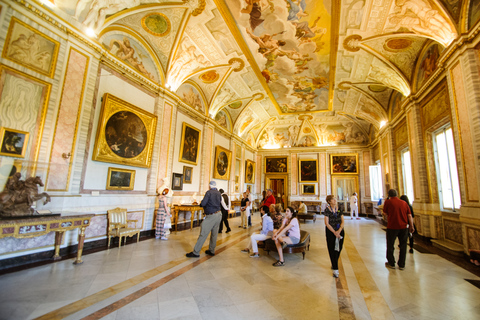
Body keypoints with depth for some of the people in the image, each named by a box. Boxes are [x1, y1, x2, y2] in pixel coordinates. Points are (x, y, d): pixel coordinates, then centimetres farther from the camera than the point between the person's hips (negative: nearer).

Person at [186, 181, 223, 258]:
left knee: (203, 234, -3)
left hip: (211, 216, -7)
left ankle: (196, 252, 3)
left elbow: (203, 204, -18)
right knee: (214, 233, 15)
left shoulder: (209, 192, -12)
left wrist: (201, 204, 3)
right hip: (218, 215, 7)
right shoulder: (219, 193, 8)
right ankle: (211, 251, 25)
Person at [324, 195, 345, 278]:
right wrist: (334, 232, -15)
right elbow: (327, 223, -12)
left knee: (339, 248, 11)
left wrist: (339, 231, -13)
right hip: (330, 231, -4)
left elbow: (342, 221, 0)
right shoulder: (327, 210, -11)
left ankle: (334, 264, 33)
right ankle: (335, 269, 6)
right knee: (332, 250, -1)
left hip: (340, 231, 4)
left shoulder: (339, 209, 0)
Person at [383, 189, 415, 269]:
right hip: (403, 227, 4)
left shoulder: (388, 202, -6)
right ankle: (401, 265, 22)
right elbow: (409, 216, 3)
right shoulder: (404, 203, 6)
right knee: (403, 246, 14)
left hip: (392, 227, -4)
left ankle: (391, 263, 21)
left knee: (390, 245, 11)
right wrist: (411, 226, 6)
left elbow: (385, 212, 5)